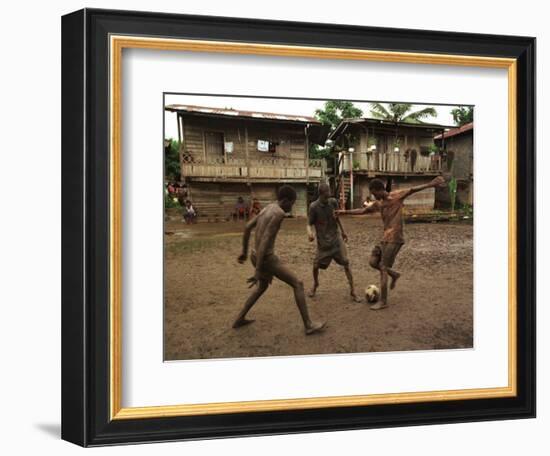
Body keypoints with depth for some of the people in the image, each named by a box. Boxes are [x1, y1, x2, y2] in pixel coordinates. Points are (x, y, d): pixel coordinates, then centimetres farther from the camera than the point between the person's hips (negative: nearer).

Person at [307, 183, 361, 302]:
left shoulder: (333, 202, -5)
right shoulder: (314, 207, -14)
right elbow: (310, 224, -9)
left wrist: (343, 232, 19)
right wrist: (310, 233, -31)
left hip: (336, 239, 2)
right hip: (323, 242, -2)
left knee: (346, 263, -7)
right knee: (316, 265, 0)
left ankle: (352, 291, -2)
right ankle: (315, 284, 32)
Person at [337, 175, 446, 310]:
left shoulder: (397, 196, -9)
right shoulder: (378, 203, 12)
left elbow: (412, 190, -21)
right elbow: (363, 210, 23)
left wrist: (430, 185, -33)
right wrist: (345, 212, 21)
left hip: (394, 239, -8)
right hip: (385, 238, 8)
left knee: (383, 268, -6)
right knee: (373, 261, 9)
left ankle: (383, 302, 1)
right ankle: (394, 274, 30)